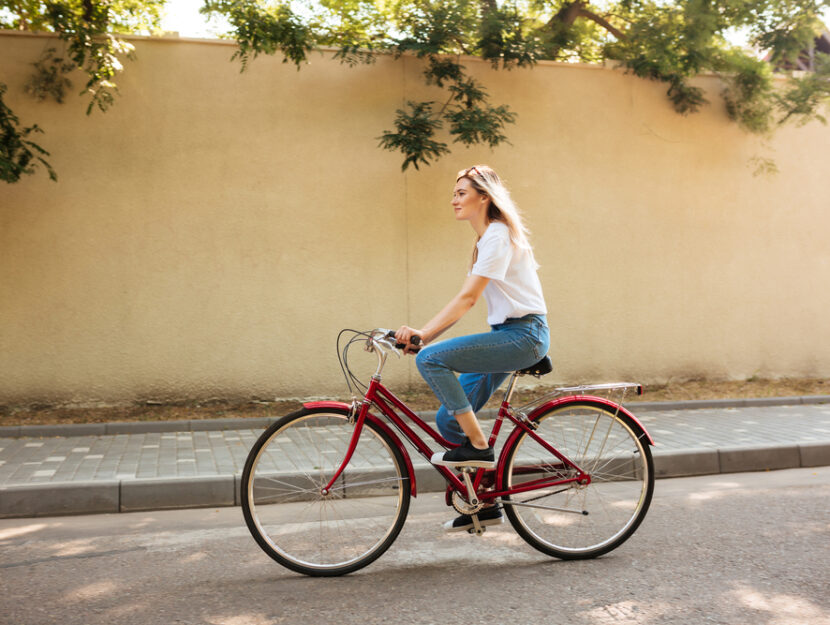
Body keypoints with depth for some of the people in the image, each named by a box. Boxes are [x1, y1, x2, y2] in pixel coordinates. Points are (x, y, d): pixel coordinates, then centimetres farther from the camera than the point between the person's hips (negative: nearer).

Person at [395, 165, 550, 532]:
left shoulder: (498, 235, -12)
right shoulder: (486, 239, 18)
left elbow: (467, 298, -21)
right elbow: (467, 300, 15)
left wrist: (423, 334, -27)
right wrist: (424, 334, 7)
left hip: (523, 335, -10)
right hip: (507, 335, 10)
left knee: (430, 359, -24)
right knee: (448, 420, 4)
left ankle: (479, 446, -14)